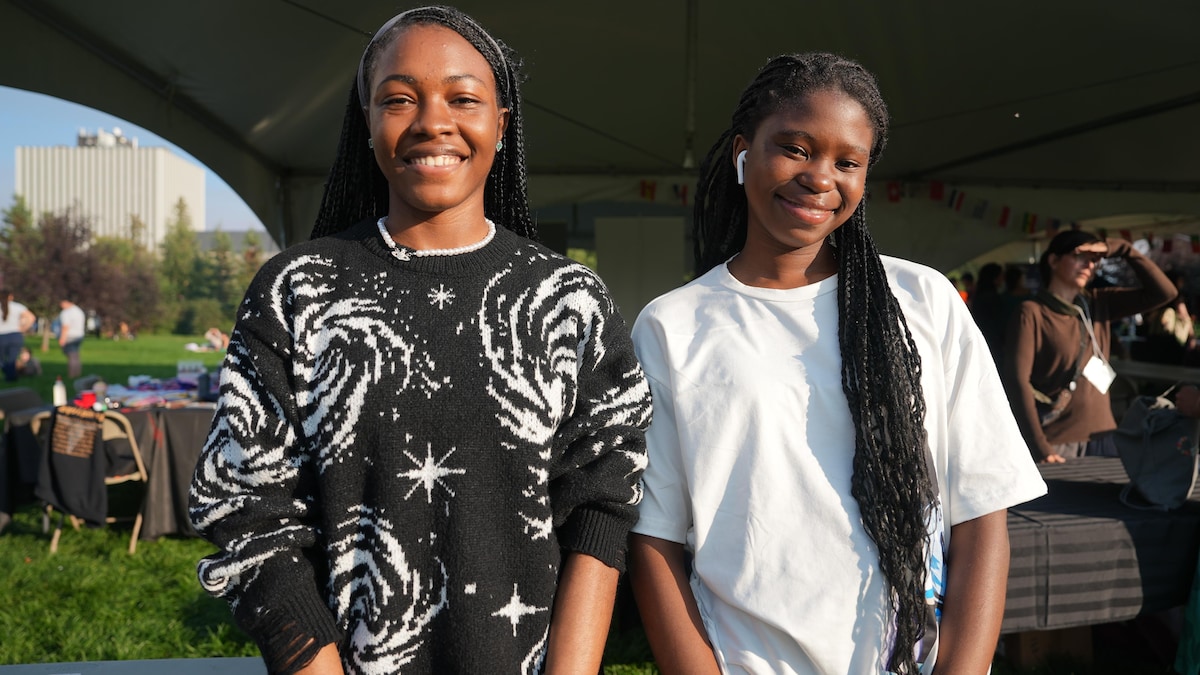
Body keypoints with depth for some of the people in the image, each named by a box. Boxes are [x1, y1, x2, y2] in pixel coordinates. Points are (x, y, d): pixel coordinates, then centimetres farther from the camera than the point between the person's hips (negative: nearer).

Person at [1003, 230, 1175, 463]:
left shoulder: (1099, 303, 9)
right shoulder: (1031, 313, -8)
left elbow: (1164, 292, 3)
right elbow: (1018, 381, -15)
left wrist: (1120, 249, -2)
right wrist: (1039, 446, -23)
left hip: (1100, 436, 5)